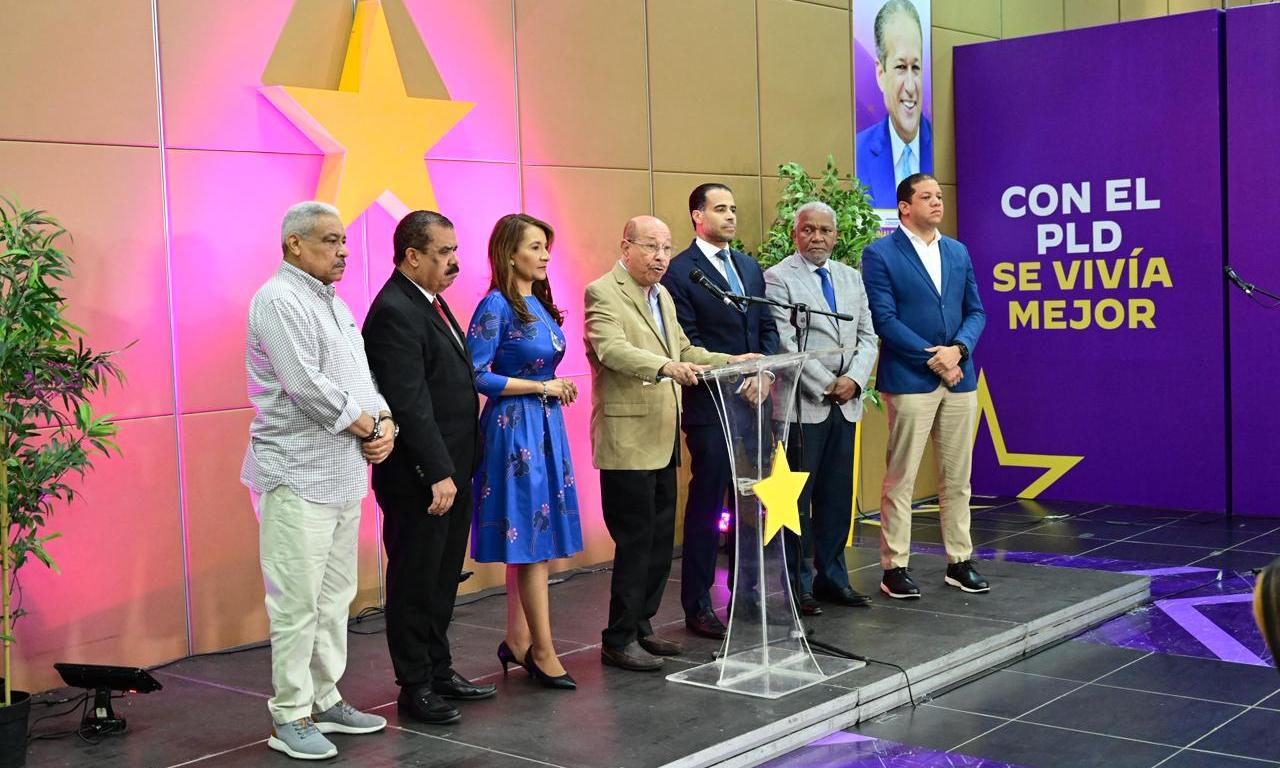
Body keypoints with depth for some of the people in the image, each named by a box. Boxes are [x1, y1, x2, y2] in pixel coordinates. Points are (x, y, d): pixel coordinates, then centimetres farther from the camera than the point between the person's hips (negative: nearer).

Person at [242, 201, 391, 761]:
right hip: (298, 476, -9)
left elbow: (361, 375, 17)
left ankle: (324, 700, 24)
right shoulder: (279, 301, -12)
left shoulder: (333, 302, 17)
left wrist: (385, 423, -2)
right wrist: (370, 426, -10)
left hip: (344, 475, 9)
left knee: (335, 597, 14)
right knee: (298, 603, -5)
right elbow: (307, 387, -21)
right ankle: (290, 718, 4)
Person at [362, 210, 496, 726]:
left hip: (451, 468, 10)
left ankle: (440, 671, 30)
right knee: (415, 583, 3)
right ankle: (415, 687, 14)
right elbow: (411, 403, -23)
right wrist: (437, 473, -24)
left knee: (442, 578, 18)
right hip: (420, 476, -9)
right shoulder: (395, 312, -18)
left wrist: (455, 467, 15)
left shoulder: (430, 302, 13)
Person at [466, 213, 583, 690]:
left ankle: (517, 642, 19)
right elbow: (476, 375, -17)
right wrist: (542, 386, -13)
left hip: (545, 424, 8)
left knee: (530, 542, 11)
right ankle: (543, 651, 4)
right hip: (514, 425, -8)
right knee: (531, 538, -3)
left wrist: (558, 388, 3)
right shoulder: (496, 306, -12)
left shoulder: (540, 304, 11)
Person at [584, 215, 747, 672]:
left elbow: (684, 351, 23)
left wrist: (732, 362, 9)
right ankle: (618, 641, 6)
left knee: (660, 541, 13)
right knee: (635, 543, -4)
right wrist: (666, 368, -41)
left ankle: (641, 628, 25)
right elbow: (613, 350, -26)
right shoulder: (603, 293, -11)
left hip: (663, 438, 9)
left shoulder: (662, 296, 18)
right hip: (628, 440, -9)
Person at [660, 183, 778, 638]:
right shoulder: (679, 272, -6)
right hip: (709, 406, -6)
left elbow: (768, 328, 14)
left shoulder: (750, 267, 15)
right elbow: (686, 344, -11)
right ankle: (697, 605, 8)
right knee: (706, 504, 0)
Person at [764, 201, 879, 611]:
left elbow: (867, 336, 11)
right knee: (797, 500, 0)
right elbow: (785, 344, -12)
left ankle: (832, 578, 19)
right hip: (803, 404, -6)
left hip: (845, 403, 6)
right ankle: (798, 585, 9)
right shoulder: (778, 278, -5)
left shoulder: (851, 277, 15)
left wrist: (854, 379, -6)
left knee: (837, 497, 10)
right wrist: (826, 387, -14)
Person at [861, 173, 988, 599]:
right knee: (900, 479, -2)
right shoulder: (880, 254, -4)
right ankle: (894, 567, 6)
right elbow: (885, 319, -10)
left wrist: (958, 349, -7)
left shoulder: (958, 252, 14)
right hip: (909, 380, -5)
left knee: (957, 478, 10)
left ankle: (960, 561, 20)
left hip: (959, 376, 6)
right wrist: (931, 358, -13)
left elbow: (976, 311, 12)